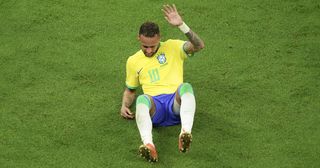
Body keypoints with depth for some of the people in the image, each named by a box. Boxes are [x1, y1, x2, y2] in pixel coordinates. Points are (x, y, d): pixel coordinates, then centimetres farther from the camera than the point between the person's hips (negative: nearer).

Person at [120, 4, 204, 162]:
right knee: (142, 99, -38)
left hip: (176, 102, -1)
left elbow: (198, 46, -6)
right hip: (154, 105, 1)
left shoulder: (172, 47, 12)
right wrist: (124, 105, 10)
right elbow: (130, 89, 32)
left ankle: (185, 133, -61)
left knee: (185, 87, -37)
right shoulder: (133, 61, 20)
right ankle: (148, 144, -64)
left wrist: (181, 25, -19)